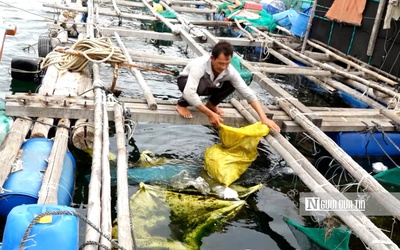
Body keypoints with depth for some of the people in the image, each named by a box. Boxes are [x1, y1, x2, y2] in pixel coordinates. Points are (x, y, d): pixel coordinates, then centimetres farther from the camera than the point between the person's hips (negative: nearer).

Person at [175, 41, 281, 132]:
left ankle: (211, 104, 4)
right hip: (186, 81, -4)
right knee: (201, 84, -39)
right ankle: (182, 104, -11)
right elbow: (189, 93, -52)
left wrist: (264, 118, -34)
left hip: (206, 85, 4)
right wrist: (210, 114, -51)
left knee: (231, 84, -20)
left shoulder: (230, 71, -28)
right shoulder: (199, 65, -41)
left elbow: (248, 93, -26)